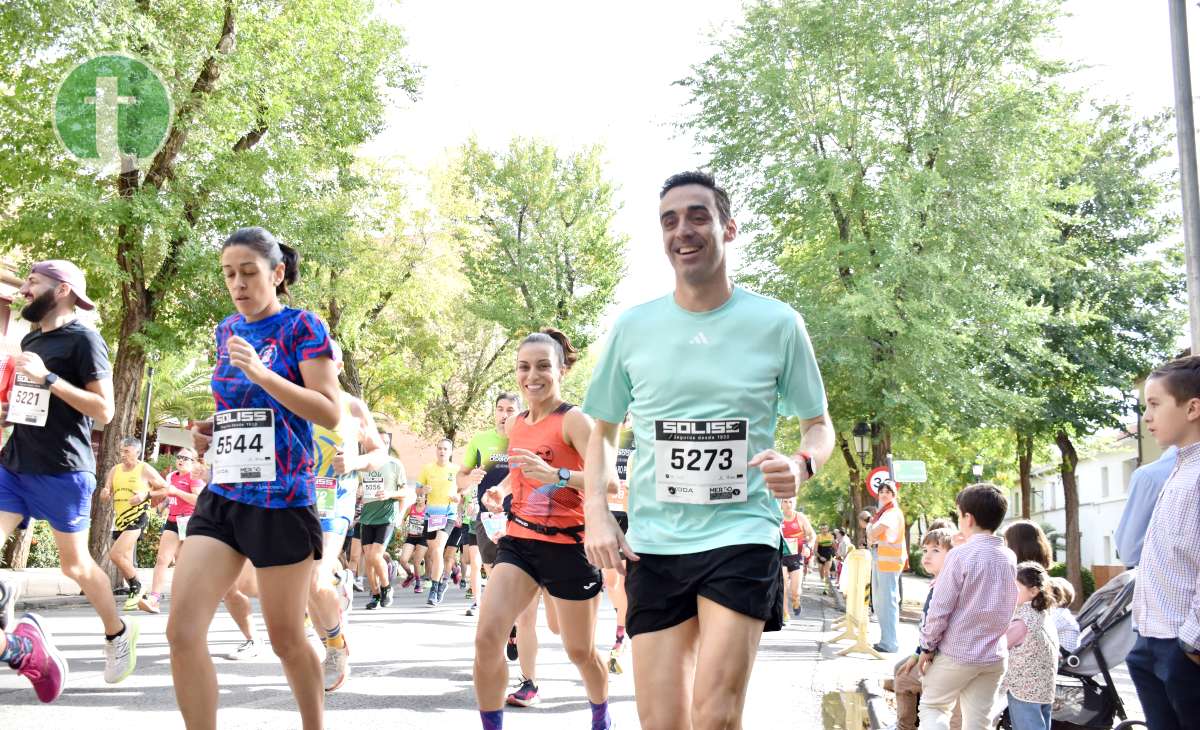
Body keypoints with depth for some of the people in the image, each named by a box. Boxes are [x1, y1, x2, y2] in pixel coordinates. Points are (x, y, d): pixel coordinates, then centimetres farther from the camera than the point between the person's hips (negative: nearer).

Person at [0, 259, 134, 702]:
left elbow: (104, 410, -16)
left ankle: (119, 634, 28)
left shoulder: (83, 339, -10)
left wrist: (48, 378, -21)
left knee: (75, 564, 6)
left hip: (63, 472, -7)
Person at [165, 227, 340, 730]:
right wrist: (214, 428, 7)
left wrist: (262, 373, -22)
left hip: (282, 501, -6)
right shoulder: (227, 331, 13)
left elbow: (331, 414, -13)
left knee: (286, 639, 6)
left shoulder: (302, 327, -5)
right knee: (183, 631, -5)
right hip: (222, 497, 6)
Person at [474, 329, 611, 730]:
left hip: (567, 545, -5)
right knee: (486, 638, -12)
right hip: (519, 541, 5)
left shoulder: (573, 420, -13)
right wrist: (500, 492, 7)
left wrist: (557, 476, -39)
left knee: (579, 650, 12)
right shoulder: (514, 424, 8)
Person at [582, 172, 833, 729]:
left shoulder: (776, 323, 0)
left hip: (742, 535, -2)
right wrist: (596, 511, 1)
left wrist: (803, 465, -13)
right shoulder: (632, 327, 6)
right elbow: (603, 431, 16)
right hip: (652, 543, 3)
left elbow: (819, 424, 10)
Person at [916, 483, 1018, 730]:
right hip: (994, 656, 5)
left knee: (932, 707, 13)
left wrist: (927, 647, -3)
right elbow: (1007, 609, 12)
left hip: (956, 653, -5)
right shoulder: (1010, 558, 3)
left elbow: (940, 608, -14)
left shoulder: (961, 555, -16)